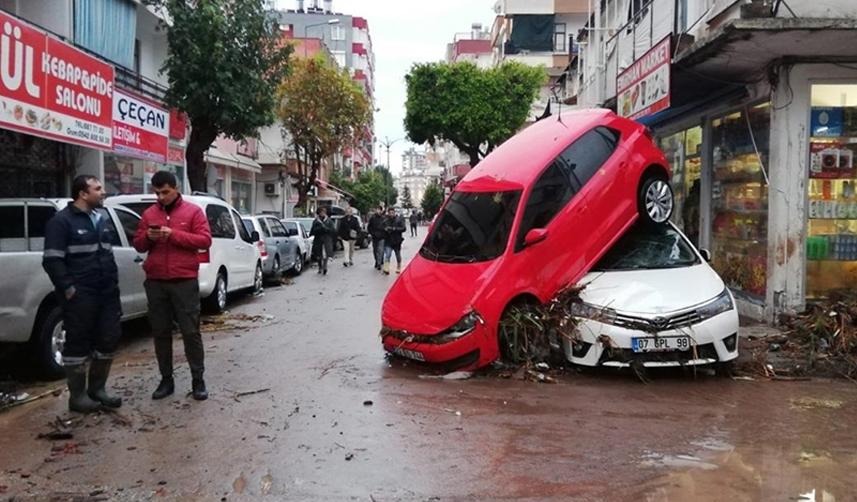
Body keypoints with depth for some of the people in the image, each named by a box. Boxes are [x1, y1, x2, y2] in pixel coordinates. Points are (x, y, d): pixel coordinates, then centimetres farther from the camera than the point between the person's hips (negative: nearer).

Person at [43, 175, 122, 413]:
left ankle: (97, 389, 22)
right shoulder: (62, 221, -7)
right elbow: (52, 260, -12)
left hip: (107, 293, 7)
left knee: (108, 340, 8)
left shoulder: (102, 219, 18)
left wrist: (114, 282, 16)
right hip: (80, 296, -7)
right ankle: (77, 395, 10)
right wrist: (68, 289, -17)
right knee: (78, 344, 0)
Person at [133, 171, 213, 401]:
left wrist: (174, 234, -16)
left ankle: (198, 380, 8)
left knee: (190, 331, 0)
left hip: (185, 281, -4)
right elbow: (138, 245, 14)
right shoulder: (148, 214, 12)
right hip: (155, 282, 4)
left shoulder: (193, 211, 2)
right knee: (160, 332, 8)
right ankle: (166, 379, 18)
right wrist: (147, 237, -10)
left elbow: (205, 240, -7)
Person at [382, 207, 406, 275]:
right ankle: (386, 269, -18)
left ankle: (398, 268, 33)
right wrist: (385, 229, -12)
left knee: (398, 256, 15)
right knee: (387, 255, -15)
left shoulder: (399, 219, -4)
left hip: (397, 241, 0)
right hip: (388, 242, 0)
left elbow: (403, 228, -11)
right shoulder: (385, 220, 1)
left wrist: (395, 229, -23)